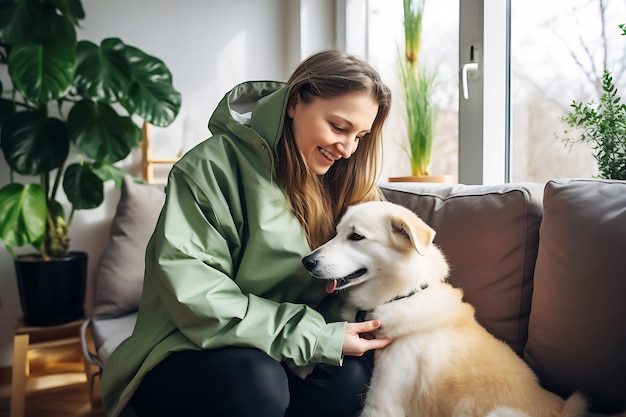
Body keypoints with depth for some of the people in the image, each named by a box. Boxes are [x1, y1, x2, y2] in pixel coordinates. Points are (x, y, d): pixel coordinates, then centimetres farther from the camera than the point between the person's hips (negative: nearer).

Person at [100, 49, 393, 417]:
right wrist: (315, 339, -23)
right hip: (190, 354, -4)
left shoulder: (337, 180, 7)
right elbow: (192, 293, -21)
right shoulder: (214, 165, -13)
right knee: (258, 381, -36)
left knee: (354, 373, -26)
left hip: (276, 354, 4)